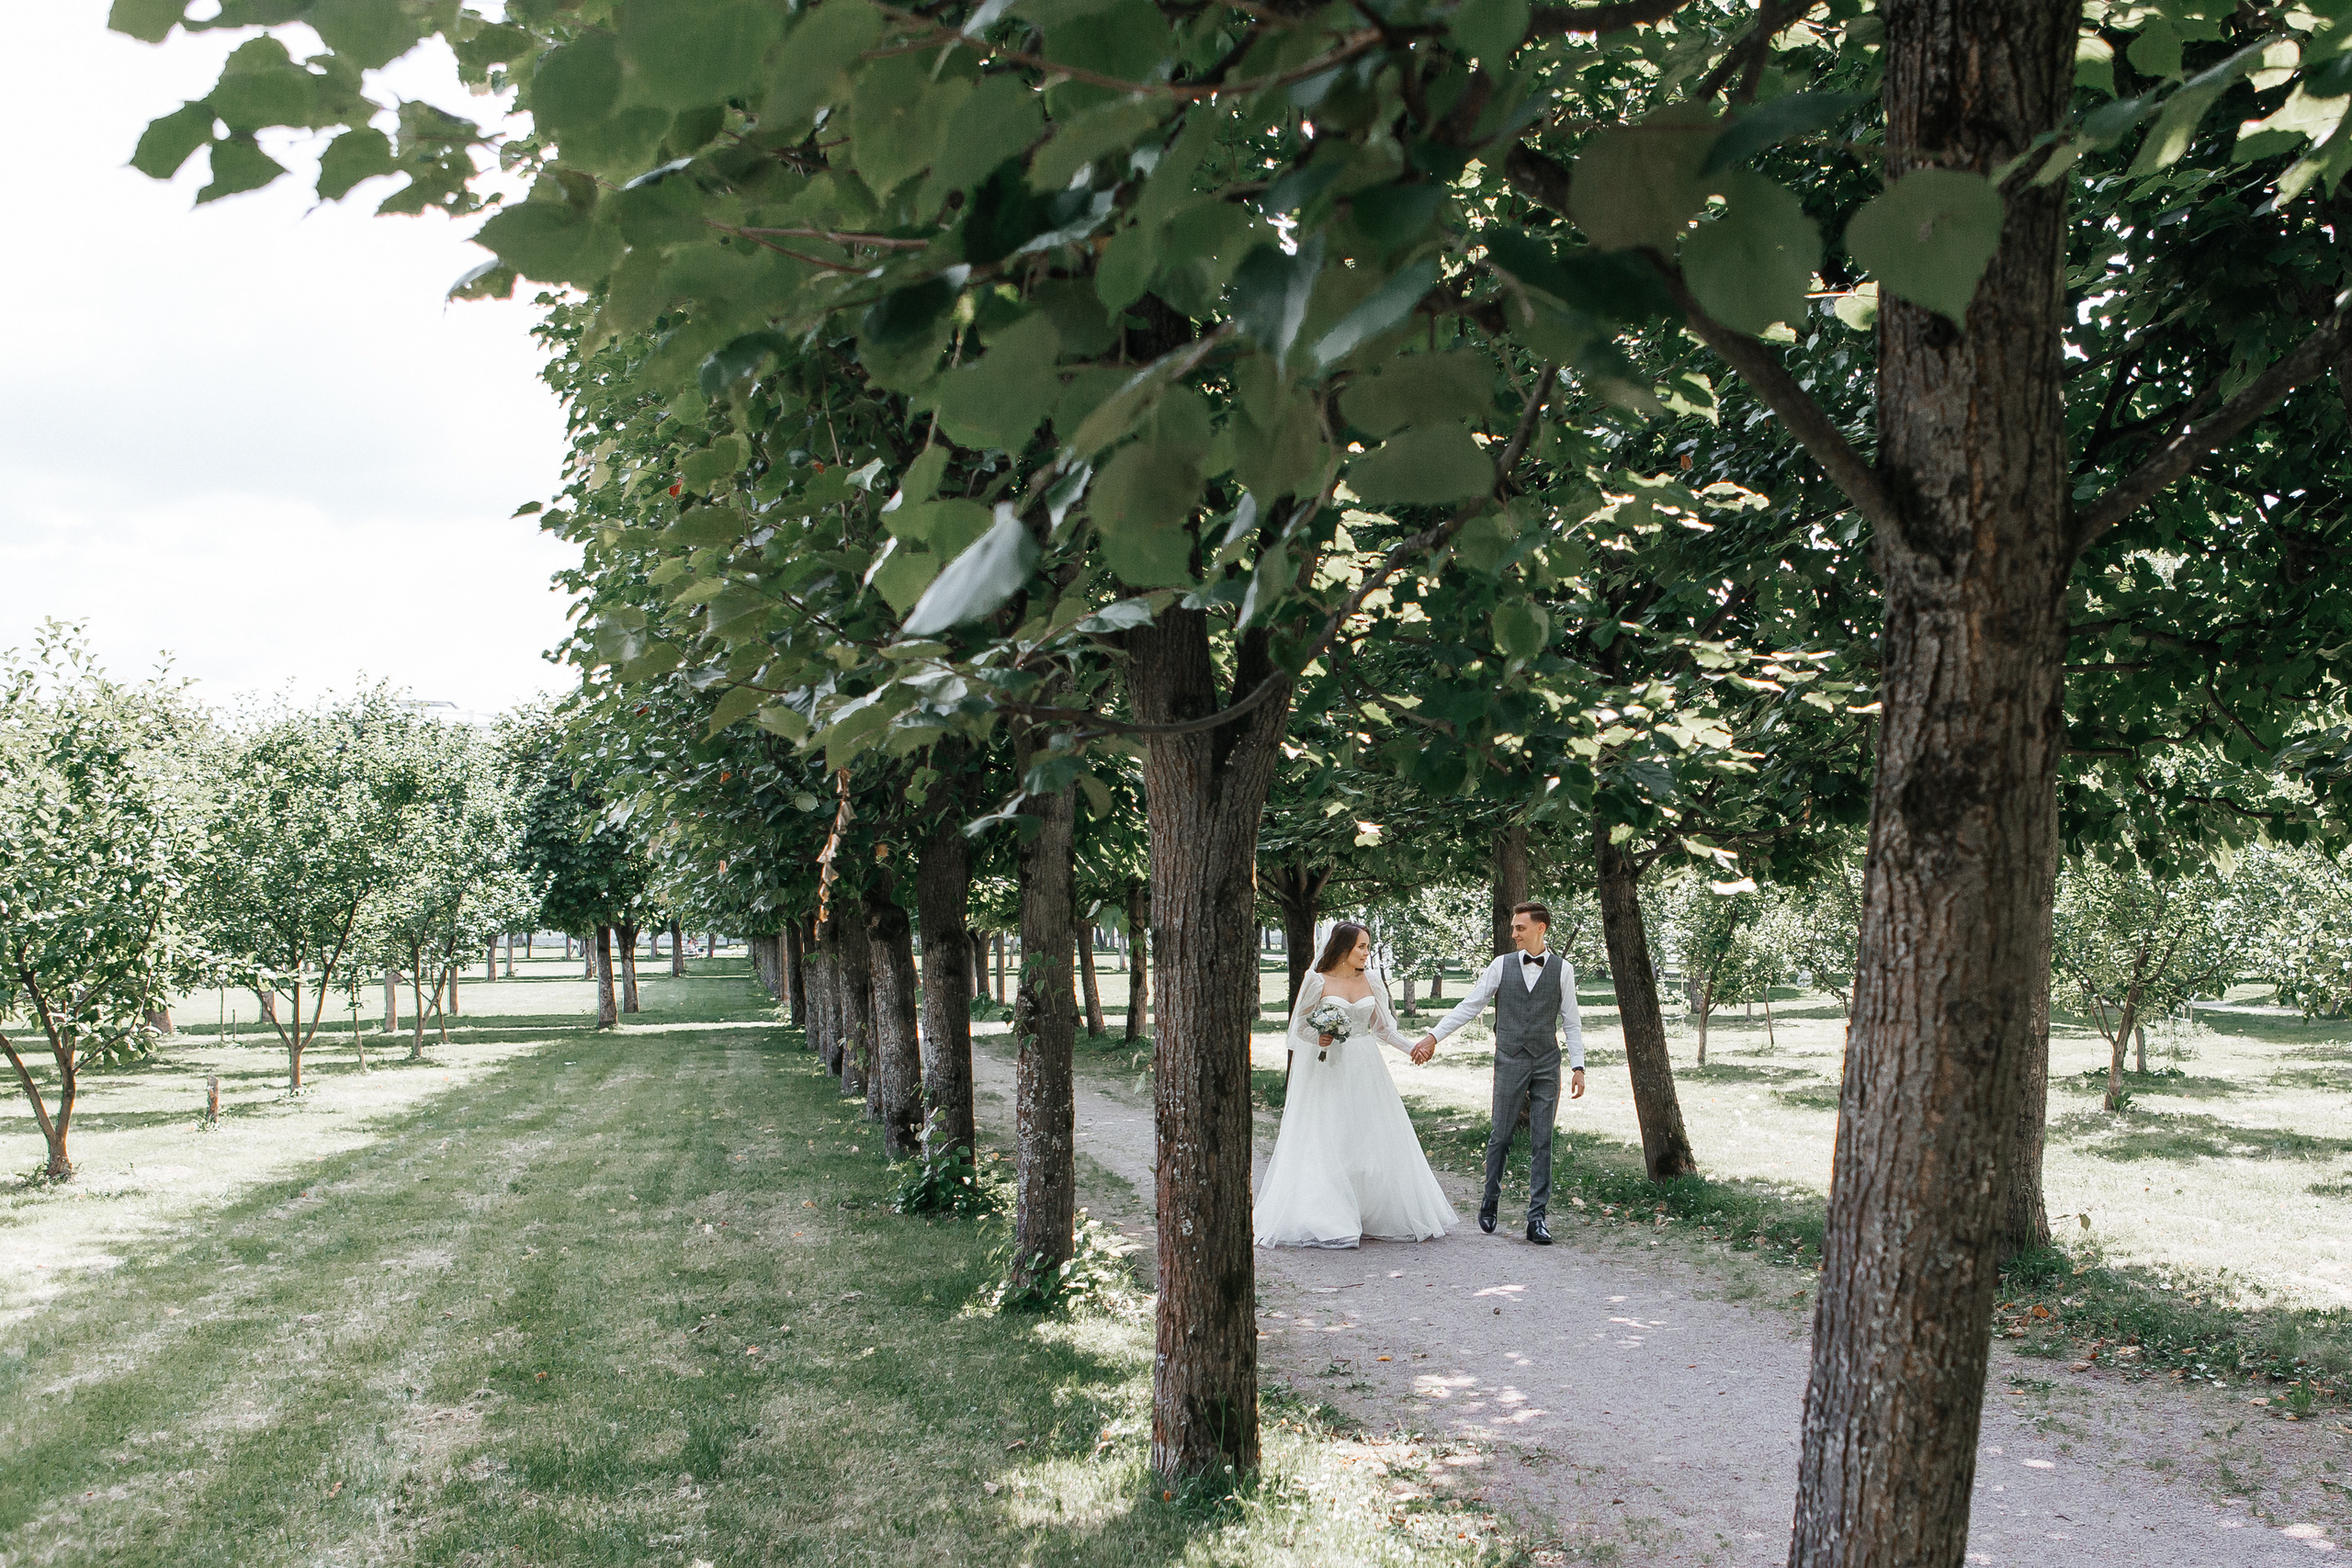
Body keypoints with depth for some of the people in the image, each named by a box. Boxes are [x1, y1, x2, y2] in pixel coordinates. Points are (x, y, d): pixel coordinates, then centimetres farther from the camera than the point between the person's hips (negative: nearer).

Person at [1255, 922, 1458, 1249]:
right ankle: (1325, 1220, -1)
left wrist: (1414, 1046, 1)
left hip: (1365, 1071, 4)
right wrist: (1318, 1038, -21)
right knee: (1327, 1144, -5)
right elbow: (1300, 1025, -1)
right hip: (1329, 1071, -4)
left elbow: (1383, 1026, 13)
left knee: (1375, 1139, 3)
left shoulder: (1370, 983, 8)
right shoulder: (1318, 982, -4)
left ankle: (1376, 1216, 13)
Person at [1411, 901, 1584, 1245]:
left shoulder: (1562, 969, 3)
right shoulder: (1502, 965, 3)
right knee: (1501, 1136, 2)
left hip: (1547, 1065, 0)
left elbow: (1570, 1023, 6)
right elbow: (1469, 1006, 4)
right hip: (1510, 1062, 0)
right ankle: (1490, 1202, 22)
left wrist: (1577, 1066, 1)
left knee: (1542, 1142, 1)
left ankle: (1537, 1217, 5)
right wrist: (1434, 1035, -2)